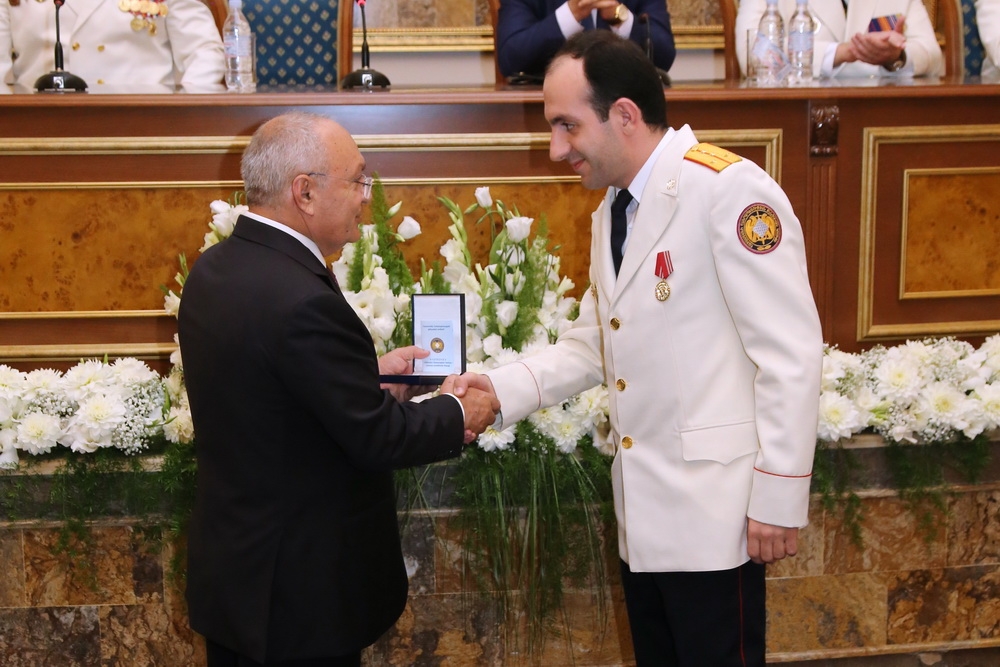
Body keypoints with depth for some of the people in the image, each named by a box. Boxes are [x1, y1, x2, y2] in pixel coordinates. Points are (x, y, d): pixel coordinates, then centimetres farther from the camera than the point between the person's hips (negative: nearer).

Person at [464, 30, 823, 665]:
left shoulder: (730, 189, -15)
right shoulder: (611, 212, 13)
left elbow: (790, 354, -17)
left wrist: (779, 497, -16)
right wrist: (502, 388, -1)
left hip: (715, 511, -8)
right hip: (645, 512, 8)